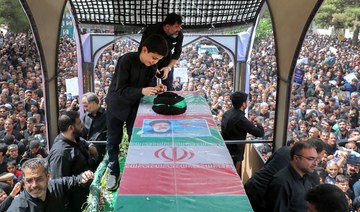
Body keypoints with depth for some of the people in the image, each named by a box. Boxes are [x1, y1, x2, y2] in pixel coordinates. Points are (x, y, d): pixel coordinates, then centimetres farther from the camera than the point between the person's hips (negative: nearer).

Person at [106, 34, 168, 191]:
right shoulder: (126, 60, -29)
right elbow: (120, 90, -30)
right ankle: (114, 172, 26)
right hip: (116, 105, -4)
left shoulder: (151, 66, -12)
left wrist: (155, 89, -23)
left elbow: (146, 84, -1)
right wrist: (142, 91, -43)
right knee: (113, 140, 10)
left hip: (135, 106, 4)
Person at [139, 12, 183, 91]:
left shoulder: (179, 34, -21)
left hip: (167, 60, 2)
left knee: (169, 88, -1)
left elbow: (177, 53, -9)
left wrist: (169, 67, -23)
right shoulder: (151, 31, -30)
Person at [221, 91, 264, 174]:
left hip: (224, 151, 8)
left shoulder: (227, 113, 1)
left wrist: (252, 124, 10)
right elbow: (260, 133, -22)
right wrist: (258, 124, 1)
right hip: (234, 155, -8)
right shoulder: (240, 119, -25)